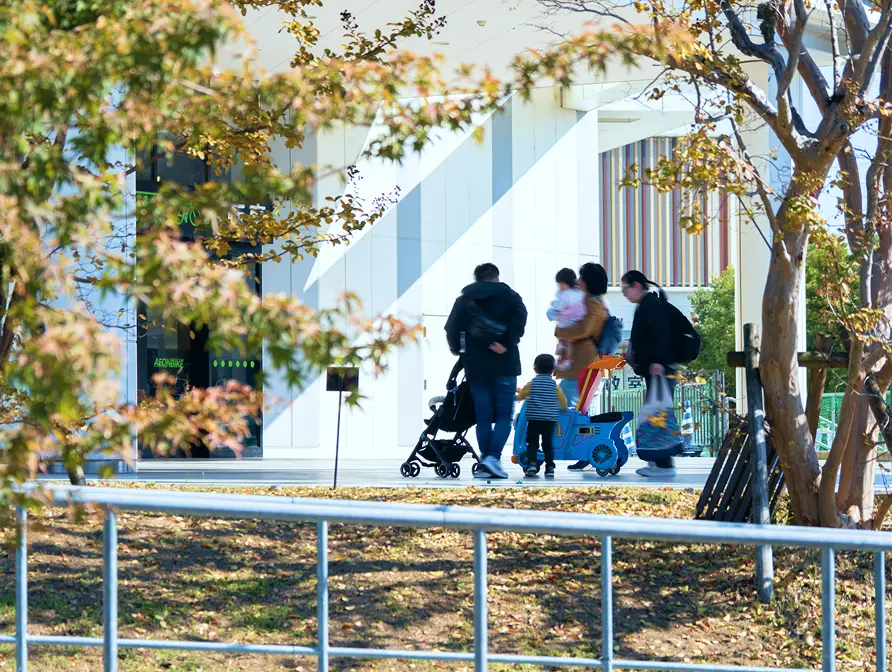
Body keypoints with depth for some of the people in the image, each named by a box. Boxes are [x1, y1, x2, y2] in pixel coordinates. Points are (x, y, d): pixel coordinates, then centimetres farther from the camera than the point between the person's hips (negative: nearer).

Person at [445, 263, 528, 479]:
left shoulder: (464, 299, 9)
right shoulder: (509, 295, 5)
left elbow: (452, 326, -2)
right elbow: (520, 317, -14)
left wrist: (456, 348, 14)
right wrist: (508, 344, -14)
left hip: (476, 367, 2)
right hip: (504, 365, -2)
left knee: (483, 417, 7)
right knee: (504, 415, 1)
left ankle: (485, 464, 4)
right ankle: (493, 457, -18)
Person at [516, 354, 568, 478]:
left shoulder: (532, 384, 0)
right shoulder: (554, 385, 3)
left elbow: (521, 396, 11)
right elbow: (563, 401, 10)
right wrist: (563, 408, 32)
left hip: (534, 418, -1)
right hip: (550, 420, 1)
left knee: (532, 443, 2)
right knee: (547, 444, 6)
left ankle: (532, 464, -15)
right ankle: (550, 467, 4)